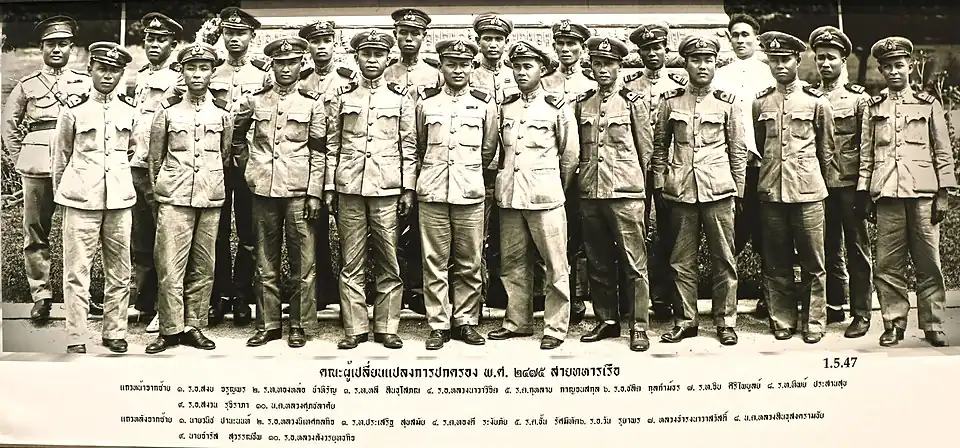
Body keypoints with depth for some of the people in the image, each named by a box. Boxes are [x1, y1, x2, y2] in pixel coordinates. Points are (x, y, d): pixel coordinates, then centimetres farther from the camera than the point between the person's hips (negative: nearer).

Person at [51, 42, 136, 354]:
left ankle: (115, 333, 17)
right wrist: (61, 194, 15)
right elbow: (60, 156, 9)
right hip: (81, 199, -2)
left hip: (120, 199, 3)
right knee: (77, 272, -2)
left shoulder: (130, 109, 6)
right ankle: (76, 340, 4)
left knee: (119, 272, 6)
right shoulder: (74, 109, -1)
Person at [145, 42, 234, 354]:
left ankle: (194, 326, 15)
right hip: (174, 198, -2)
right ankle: (170, 329, 3)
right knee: (170, 265, -5)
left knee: (203, 267, 6)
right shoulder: (168, 109, 1)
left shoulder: (223, 112, 5)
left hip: (211, 198, 2)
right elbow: (155, 156, 10)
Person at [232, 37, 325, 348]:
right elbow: (237, 133, 25)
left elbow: (318, 152, 0)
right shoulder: (255, 100, 9)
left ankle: (299, 325, 10)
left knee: (303, 262, 0)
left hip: (299, 190, -2)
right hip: (263, 188, 2)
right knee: (265, 263, 8)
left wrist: (315, 193, -5)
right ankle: (267, 324, 16)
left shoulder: (312, 102, 3)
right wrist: (248, 162, 14)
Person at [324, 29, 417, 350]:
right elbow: (332, 145, 9)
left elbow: (409, 146, 6)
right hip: (349, 188, 1)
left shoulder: (401, 98, 7)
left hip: (387, 189, -1)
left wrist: (409, 188, 0)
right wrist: (329, 187, 4)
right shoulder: (341, 98, 9)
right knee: (351, 263, 3)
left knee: (389, 261, 2)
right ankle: (354, 328, 11)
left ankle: (386, 327, 11)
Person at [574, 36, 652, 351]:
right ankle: (606, 321, 20)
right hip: (590, 193, 4)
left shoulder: (634, 102, 1)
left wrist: (630, 178, 9)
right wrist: (584, 177, 13)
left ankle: (639, 326, 3)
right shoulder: (582, 104, 10)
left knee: (634, 263, -3)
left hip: (625, 194, -4)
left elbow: (646, 147, 5)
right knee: (598, 263, 10)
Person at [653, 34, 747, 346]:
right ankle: (685, 320, 16)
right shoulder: (670, 101, 7)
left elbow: (738, 151, 7)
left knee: (724, 259, 2)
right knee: (682, 260, 6)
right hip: (680, 191, 1)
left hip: (719, 191, -1)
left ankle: (725, 321, 12)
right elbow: (660, 144, 13)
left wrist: (738, 190, 4)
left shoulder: (727, 103, 5)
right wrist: (660, 181, 5)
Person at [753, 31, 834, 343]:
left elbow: (826, 148, 11)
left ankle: (813, 322, 12)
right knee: (776, 262, 7)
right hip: (771, 191, 2)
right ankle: (782, 320, 17)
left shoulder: (816, 101, 2)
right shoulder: (760, 102, 9)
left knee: (812, 262, 2)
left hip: (807, 191, -2)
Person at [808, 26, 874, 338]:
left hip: (850, 184, -3)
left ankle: (861, 314, 7)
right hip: (819, 184, 3)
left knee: (857, 250, 2)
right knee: (828, 249, 11)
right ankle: (834, 306, 22)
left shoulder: (859, 98, 1)